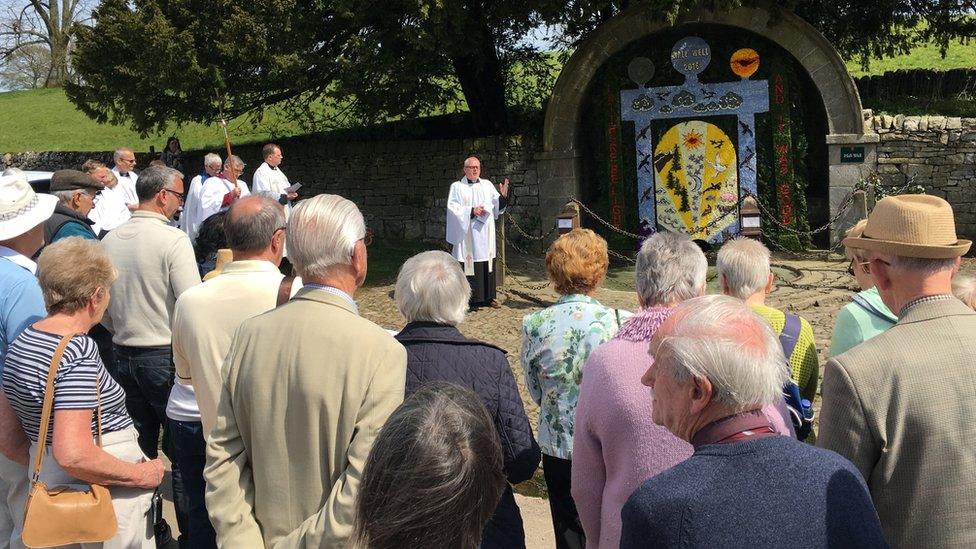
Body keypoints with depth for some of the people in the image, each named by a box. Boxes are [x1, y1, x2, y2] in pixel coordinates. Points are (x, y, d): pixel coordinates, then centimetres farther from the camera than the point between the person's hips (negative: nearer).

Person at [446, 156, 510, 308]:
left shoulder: (487, 185, 13)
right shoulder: (457, 187, 1)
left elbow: (497, 206, 9)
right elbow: (453, 209, -7)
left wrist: (503, 196, -9)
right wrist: (471, 211, -16)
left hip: (485, 233, 4)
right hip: (467, 233, -4)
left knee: (487, 264, 6)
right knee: (469, 265, -6)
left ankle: (488, 296, 14)